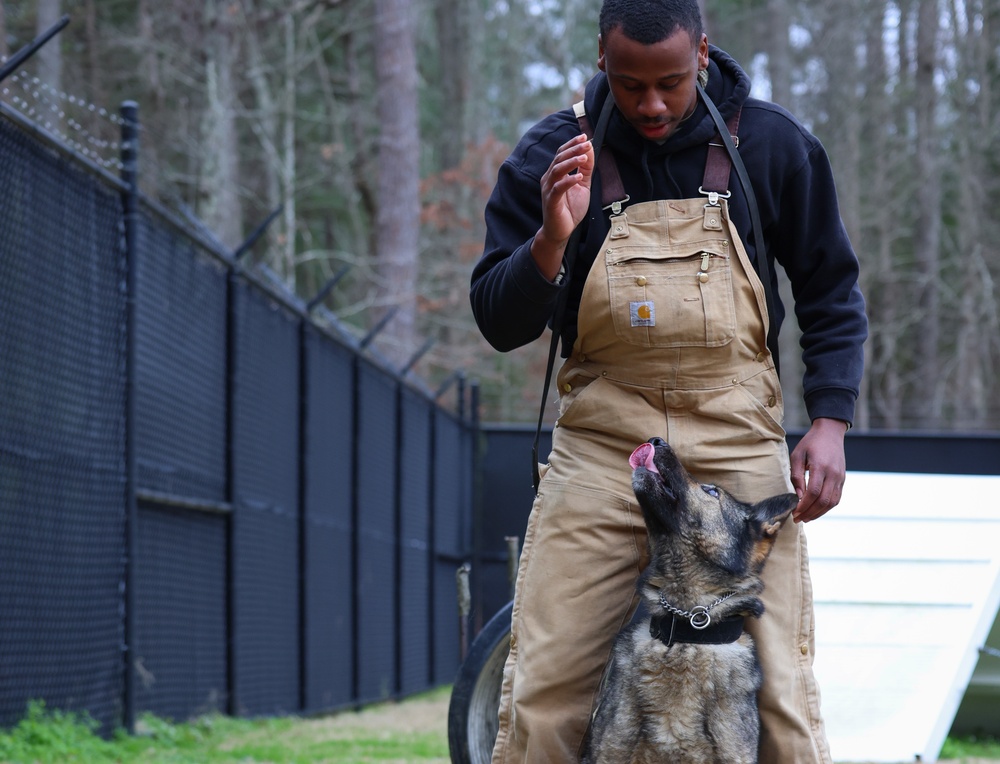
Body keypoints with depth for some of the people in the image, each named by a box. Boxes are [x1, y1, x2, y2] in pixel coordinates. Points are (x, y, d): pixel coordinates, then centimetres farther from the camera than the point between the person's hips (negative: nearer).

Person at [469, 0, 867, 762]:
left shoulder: (771, 143, 4)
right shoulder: (553, 154, 2)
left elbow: (832, 292, 13)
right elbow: (500, 323, 1)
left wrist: (829, 423, 0)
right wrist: (551, 239, -18)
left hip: (739, 447, 0)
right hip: (601, 451, 0)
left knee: (781, 695, -4)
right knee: (541, 698, -6)